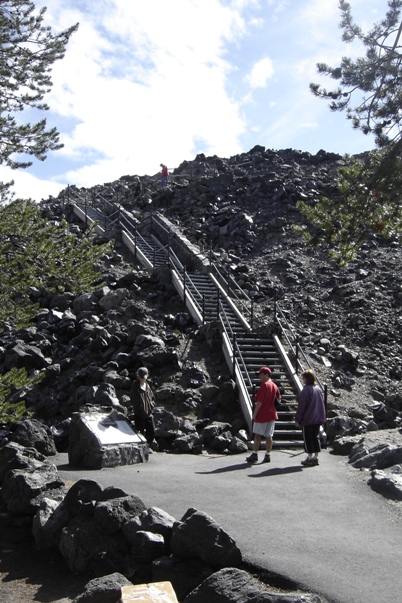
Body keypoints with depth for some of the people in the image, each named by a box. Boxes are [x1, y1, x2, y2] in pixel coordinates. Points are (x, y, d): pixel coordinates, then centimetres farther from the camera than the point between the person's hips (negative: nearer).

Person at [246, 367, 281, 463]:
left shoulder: (264, 385, -14)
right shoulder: (274, 386, 10)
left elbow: (260, 401, -17)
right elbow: (278, 398, 18)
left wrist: (255, 413, -12)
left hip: (262, 414, -7)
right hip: (272, 414, 7)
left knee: (257, 435, -1)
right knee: (269, 436, 8)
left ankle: (255, 455, 1)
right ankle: (267, 456, 10)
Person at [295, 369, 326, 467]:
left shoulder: (306, 390, -16)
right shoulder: (318, 389, 7)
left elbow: (301, 406, -15)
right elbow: (322, 404, 14)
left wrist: (298, 419, -8)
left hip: (308, 419, -7)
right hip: (318, 419, 7)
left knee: (308, 438, 2)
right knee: (316, 437, 13)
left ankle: (310, 458, 4)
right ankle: (316, 457, 16)